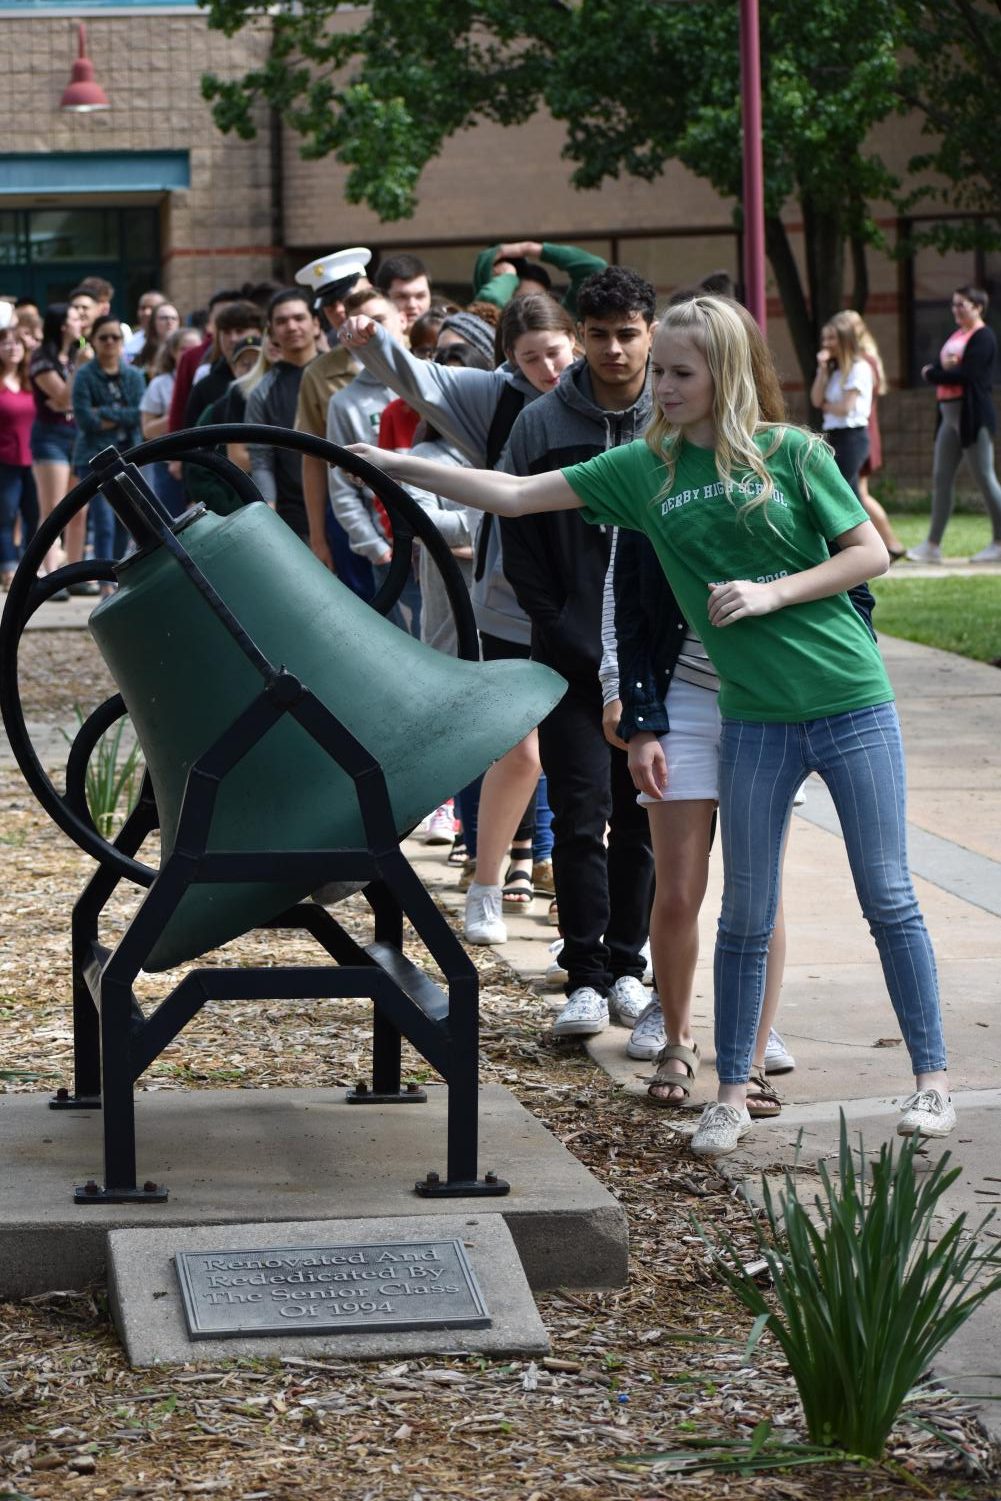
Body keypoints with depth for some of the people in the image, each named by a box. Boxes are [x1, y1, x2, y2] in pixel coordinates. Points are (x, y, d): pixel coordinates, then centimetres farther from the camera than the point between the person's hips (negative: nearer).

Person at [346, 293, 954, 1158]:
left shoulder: (790, 453, -4)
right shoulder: (644, 469, 3)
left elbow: (871, 552, -2)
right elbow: (515, 495, 3)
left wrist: (771, 593, -13)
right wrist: (396, 466, -1)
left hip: (851, 704, -2)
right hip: (756, 720, 3)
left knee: (889, 898, 3)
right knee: (745, 915, 6)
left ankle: (933, 1080, 14)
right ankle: (732, 1094, 17)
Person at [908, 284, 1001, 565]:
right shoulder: (955, 336, 18)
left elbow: (965, 374, -20)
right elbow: (933, 371, 11)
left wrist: (933, 374, -7)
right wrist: (944, 369, -12)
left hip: (973, 415, -9)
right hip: (950, 413, 9)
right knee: (941, 478, 6)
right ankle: (932, 545, 7)